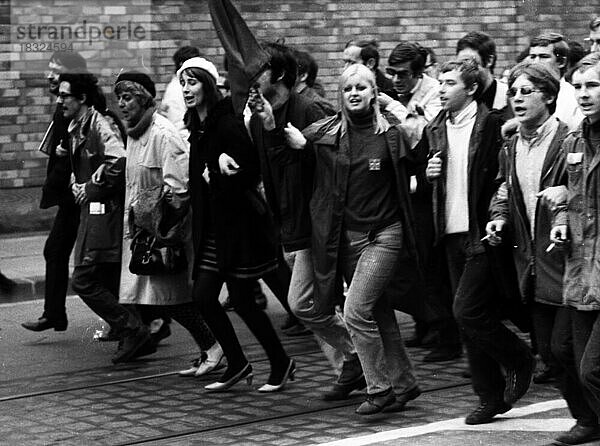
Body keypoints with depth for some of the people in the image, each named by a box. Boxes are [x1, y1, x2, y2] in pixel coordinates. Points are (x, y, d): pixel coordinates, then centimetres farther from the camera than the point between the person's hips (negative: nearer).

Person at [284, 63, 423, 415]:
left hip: (383, 234, -4)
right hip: (345, 236, 4)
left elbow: (418, 166, 10)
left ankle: (380, 388, -1)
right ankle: (403, 382, 26)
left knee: (356, 311, -14)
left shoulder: (392, 135, -5)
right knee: (379, 313, 12)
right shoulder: (326, 133, 1)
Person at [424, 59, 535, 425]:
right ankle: (491, 398, 19)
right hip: (453, 234, 7)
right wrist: (429, 173, 1)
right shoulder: (435, 130, 12)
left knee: (467, 312, -13)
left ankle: (518, 359, 12)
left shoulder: (493, 125, -10)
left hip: (483, 233, -7)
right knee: (474, 320, 10)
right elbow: (422, 183, 23)